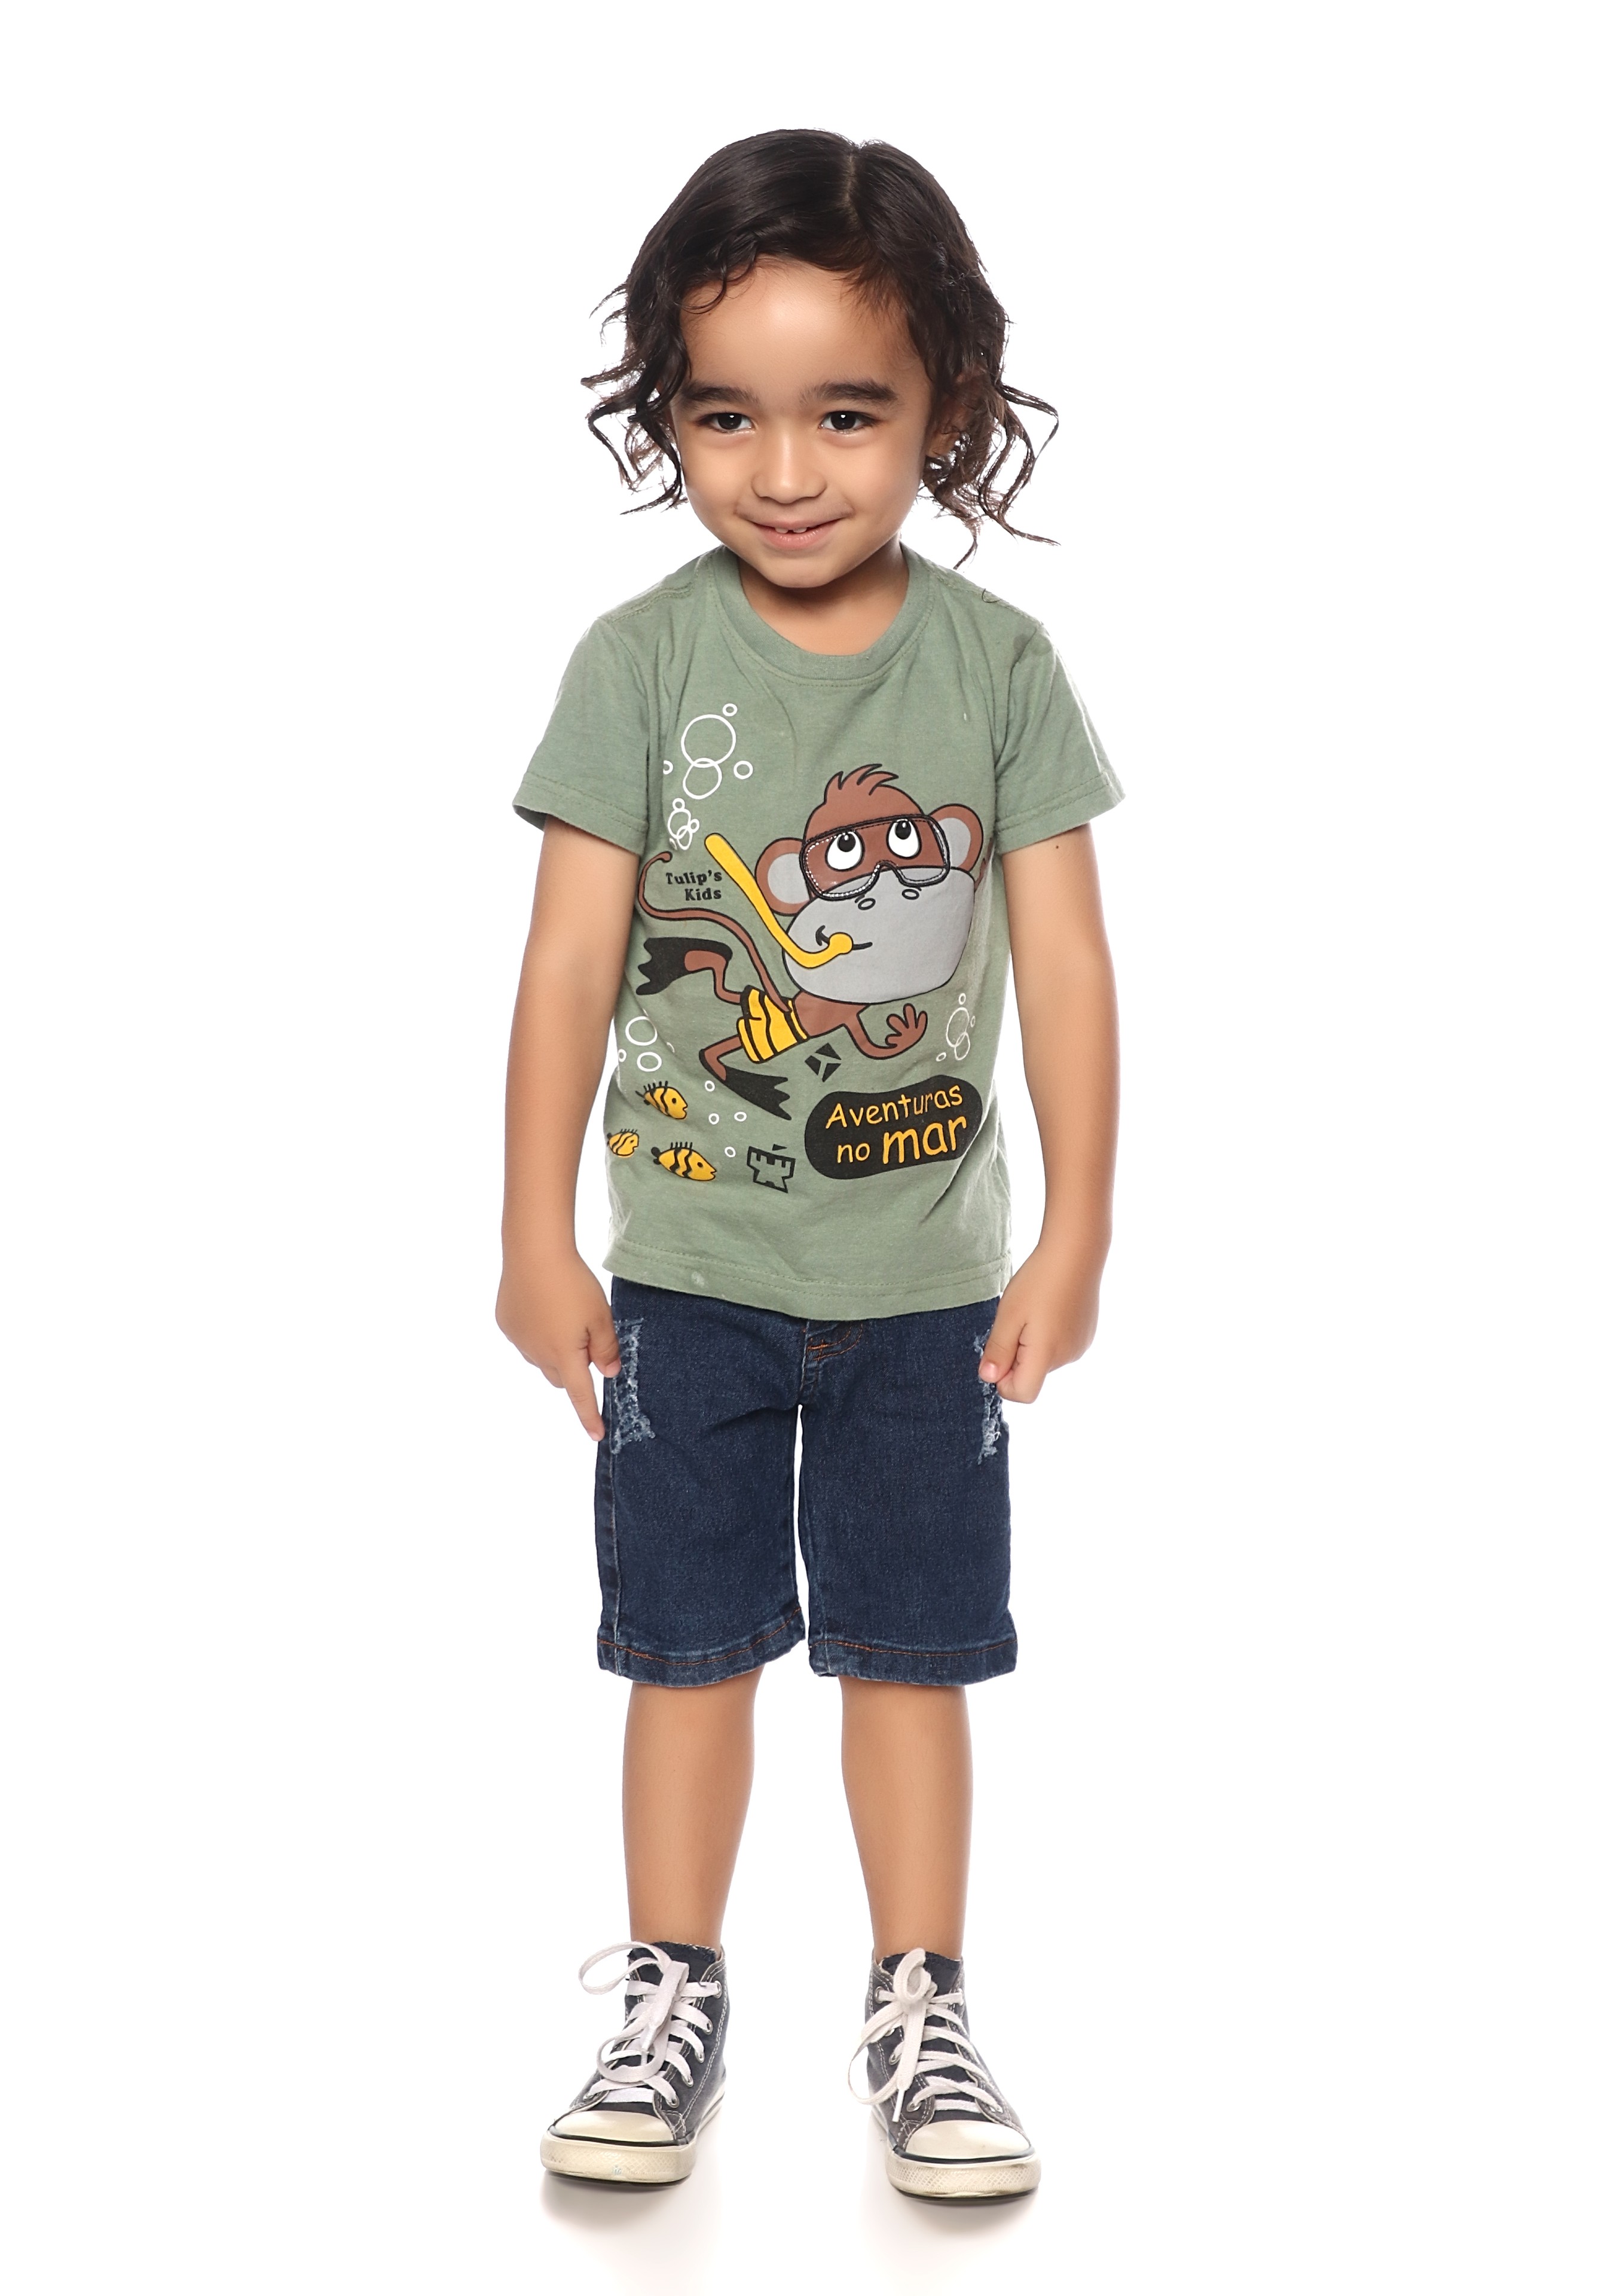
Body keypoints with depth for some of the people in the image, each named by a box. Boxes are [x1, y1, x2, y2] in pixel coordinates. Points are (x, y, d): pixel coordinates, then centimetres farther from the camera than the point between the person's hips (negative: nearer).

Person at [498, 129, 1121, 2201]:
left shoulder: (997, 663, -6)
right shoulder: (642, 660, -9)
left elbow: (1065, 960, -6)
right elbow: (571, 955, -8)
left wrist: (1074, 1237, -8)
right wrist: (535, 1234, -9)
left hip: (927, 1268, 1)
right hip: (687, 1266, 0)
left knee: (914, 1645, 10)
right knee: (689, 1644, 10)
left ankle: (919, 2011, 24)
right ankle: (672, 2004, 25)